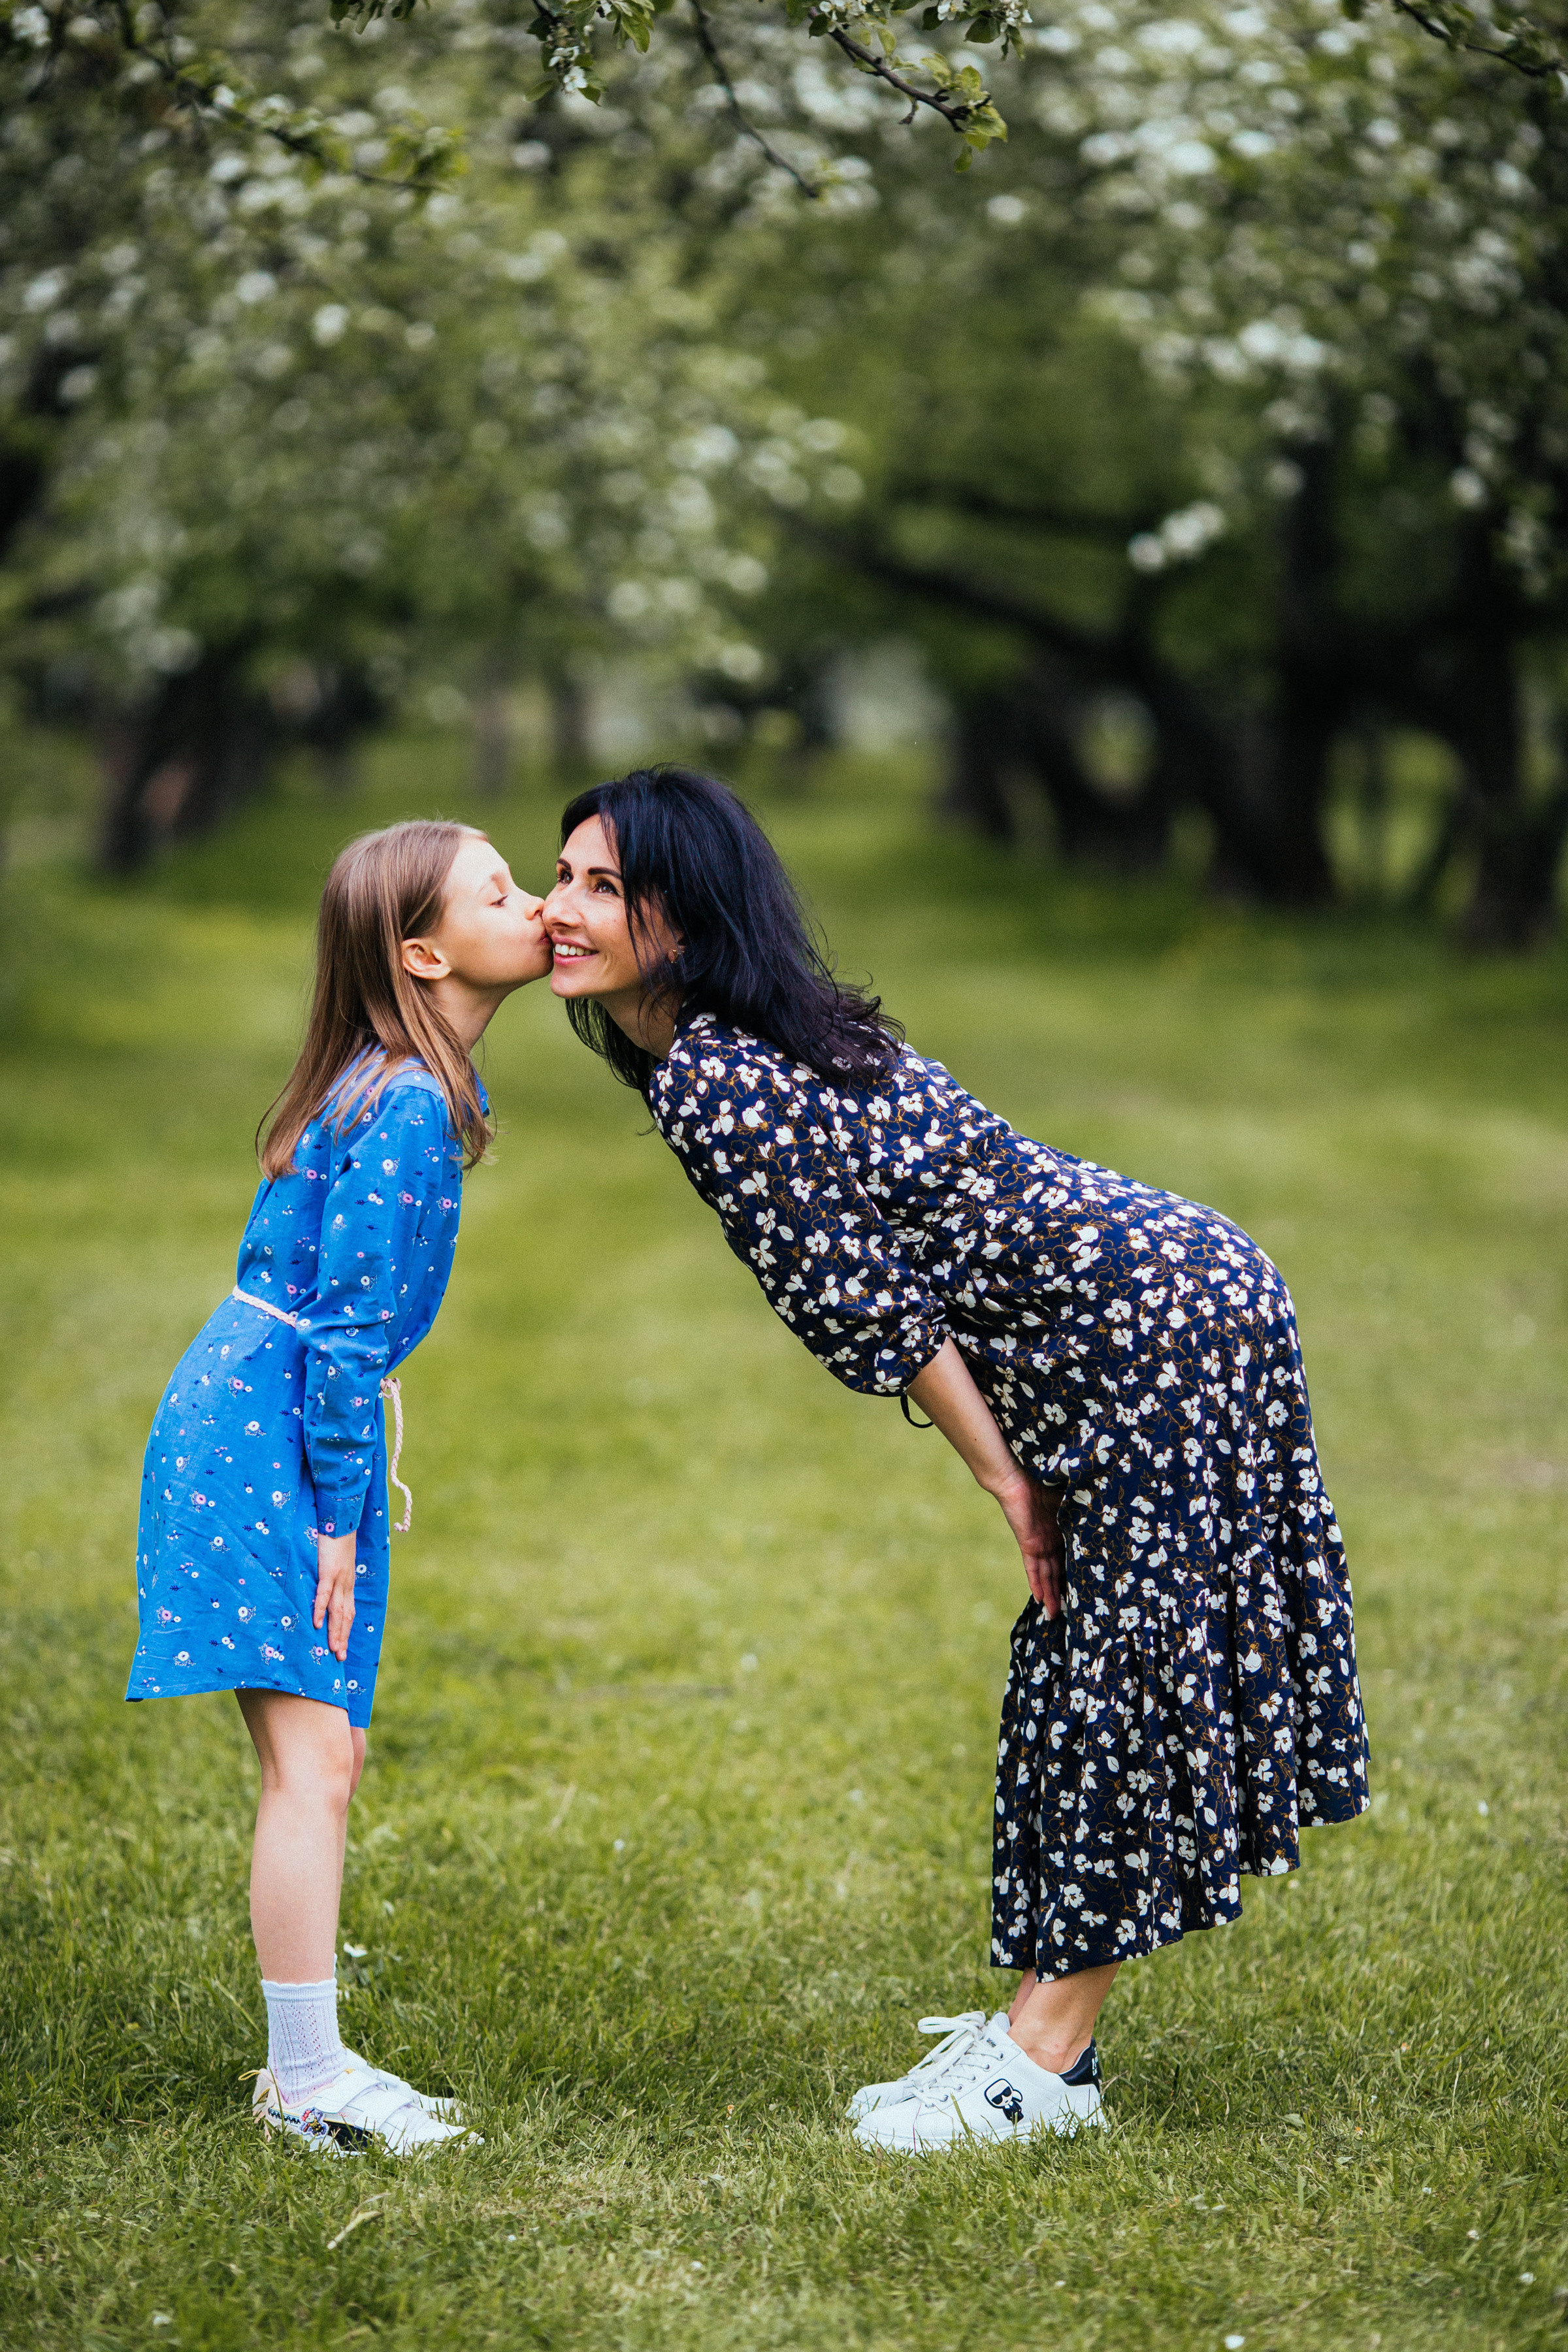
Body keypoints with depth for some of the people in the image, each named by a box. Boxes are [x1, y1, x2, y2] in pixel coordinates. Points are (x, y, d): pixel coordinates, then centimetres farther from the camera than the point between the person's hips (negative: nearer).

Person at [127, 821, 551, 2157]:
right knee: (313, 1759, -8)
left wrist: (344, 1498, 20)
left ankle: (309, 2066, 18)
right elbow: (346, 1322, -19)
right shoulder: (408, 1109, -19)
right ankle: (308, 2084, -3)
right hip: (265, 1436, -10)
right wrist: (340, 1511, -15)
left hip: (269, 1415, 10)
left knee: (322, 1760, 12)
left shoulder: (406, 1087, 11)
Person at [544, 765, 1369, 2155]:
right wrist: (1018, 1475, 11)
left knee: (1124, 1684, -3)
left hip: (1155, 1328, -10)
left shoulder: (708, 1080, -19)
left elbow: (870, 1302, -17)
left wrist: (1005, 1481, -8)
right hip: (1171, 1302, 10)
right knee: (1083, 1682, 13)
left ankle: (1040, 2066, 1)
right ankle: (1046, 2033, 20)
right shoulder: (763, 1039, 11)